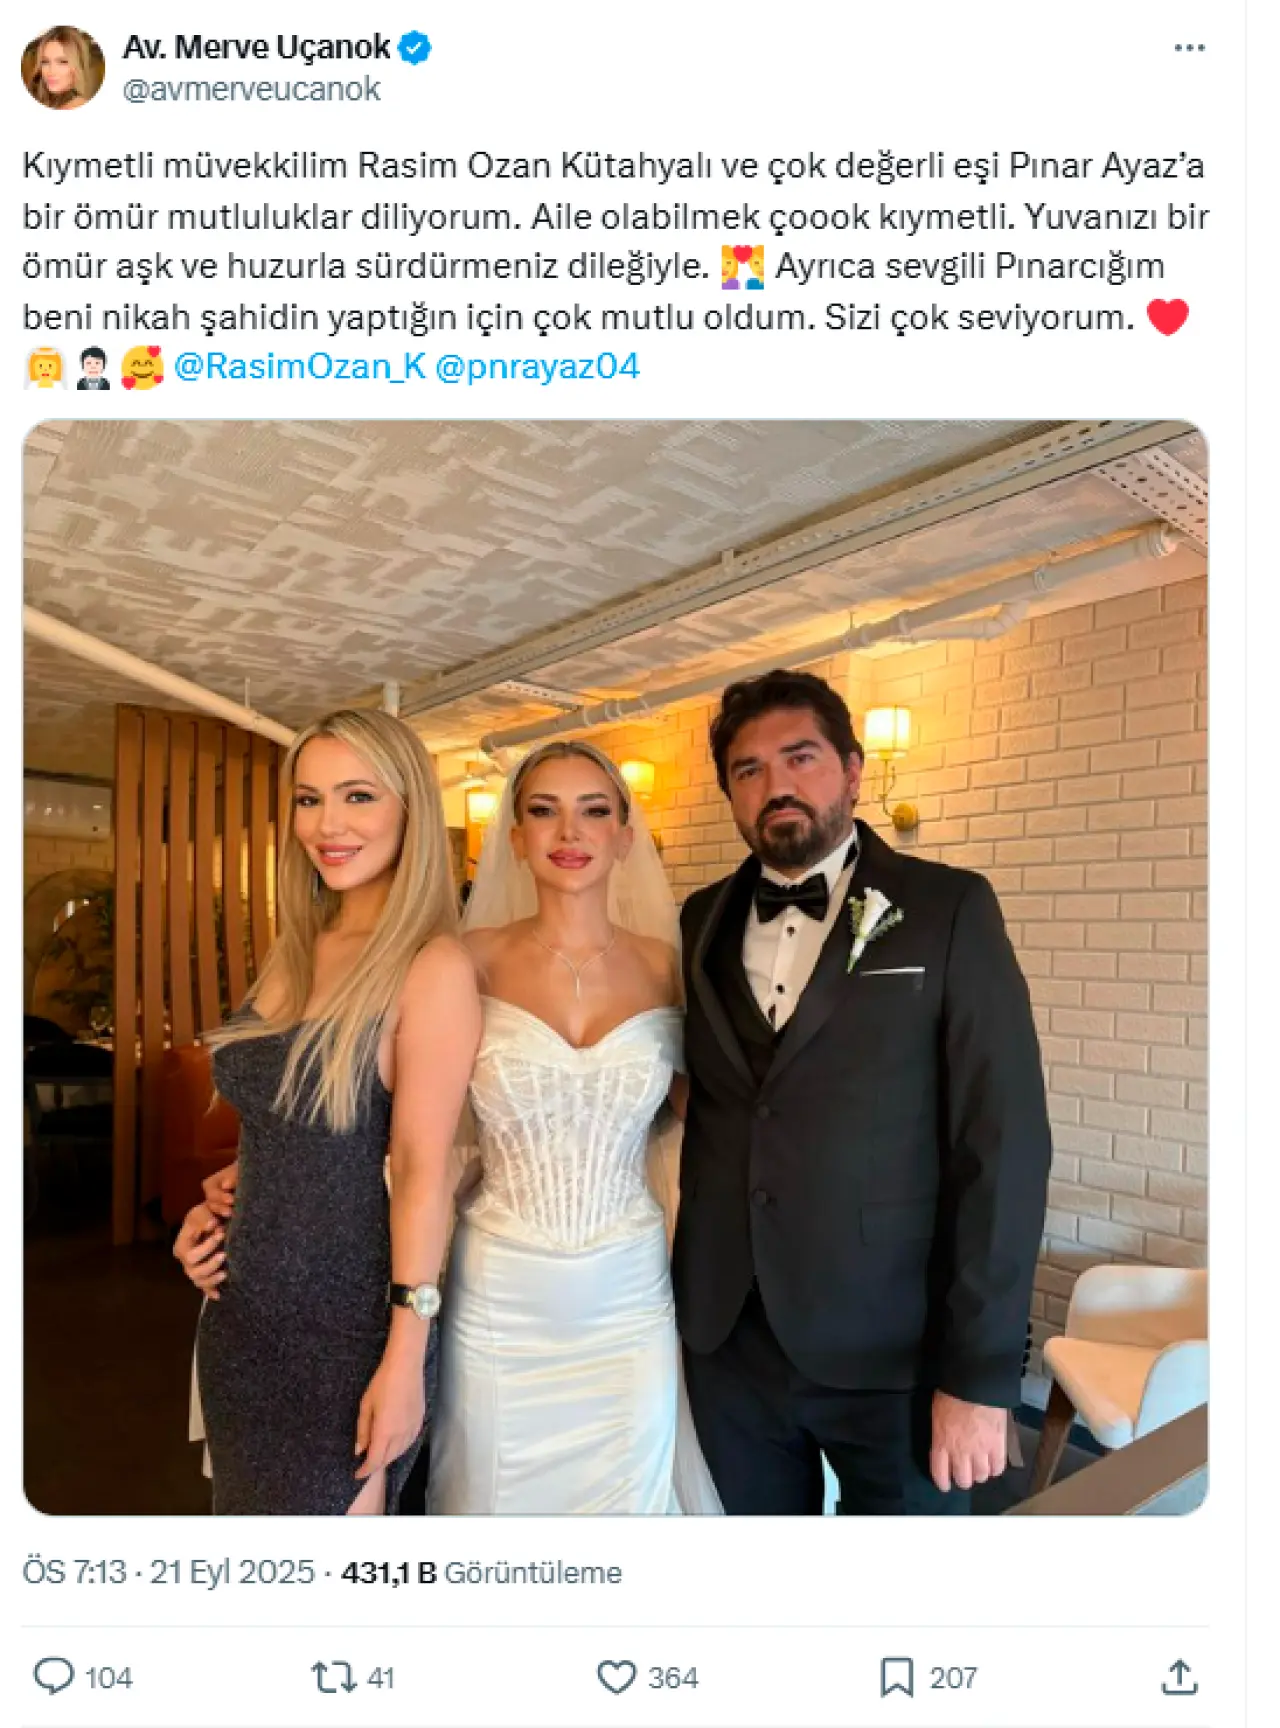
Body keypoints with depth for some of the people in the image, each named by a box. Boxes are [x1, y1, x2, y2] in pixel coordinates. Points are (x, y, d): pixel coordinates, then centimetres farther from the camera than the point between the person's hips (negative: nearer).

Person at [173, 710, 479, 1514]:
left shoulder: (433, 966, -18)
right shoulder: (295, 952, 4)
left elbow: (424, 1171, -19)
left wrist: (406, 1359, -17)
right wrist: (218, 1200, -1)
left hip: (346, 1317, -7)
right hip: (242, 1306, 7)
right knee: (247, 1503, 23)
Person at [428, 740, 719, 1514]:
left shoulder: (662, 966, -3)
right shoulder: (475, 959, -7)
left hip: (630, 1296, 1)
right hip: (500, 1296, -1)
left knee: (628, 1493, 17)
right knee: (500, 1494, 17)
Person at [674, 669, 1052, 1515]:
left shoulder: (949, 910, -7)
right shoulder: (701, 924, 5)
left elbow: (1004, 1145, -11)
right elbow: (701, 1107, 7)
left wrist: (981, 1370, -13)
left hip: (892, 1349, -3)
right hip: (727, 1342, 4)